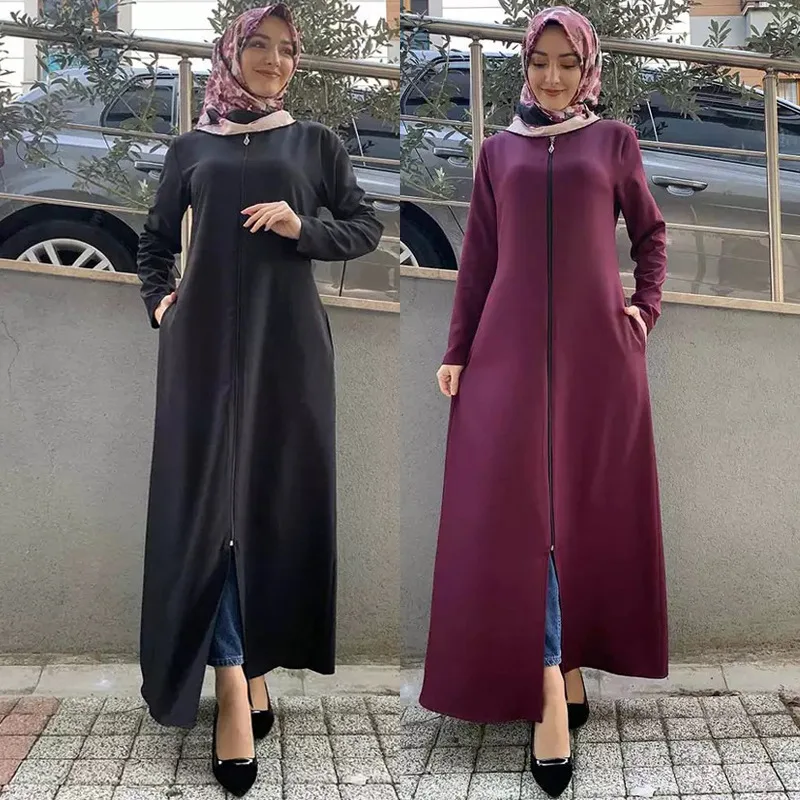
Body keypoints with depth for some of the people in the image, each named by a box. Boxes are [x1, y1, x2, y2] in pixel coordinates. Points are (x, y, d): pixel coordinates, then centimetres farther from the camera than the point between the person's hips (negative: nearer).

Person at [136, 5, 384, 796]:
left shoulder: (314, 141, 11)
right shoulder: (190, 147, 13)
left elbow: (367, 226, 9)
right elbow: (155, 238, 21)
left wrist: (303, 230, -8)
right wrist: (158, 300, 5)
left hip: (287, 337, 0)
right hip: (208, 338, 0)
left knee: (279, 492, 2)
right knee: (210, 493, -7)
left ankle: (257, 656, 17)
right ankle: (233, 682, -6)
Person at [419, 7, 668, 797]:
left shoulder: (615, 140, 10)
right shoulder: (497, 149, 12)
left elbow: (650, 232, 17)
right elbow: (477, 258, 9)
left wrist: (646, 308, 3)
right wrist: (456, 350, 3)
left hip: (596, 346, 0)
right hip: (511, 345, 1)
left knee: (589, 504, 3)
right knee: (521, 508, -6)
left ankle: (568, 660, 17)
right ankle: (553, 686, -2)